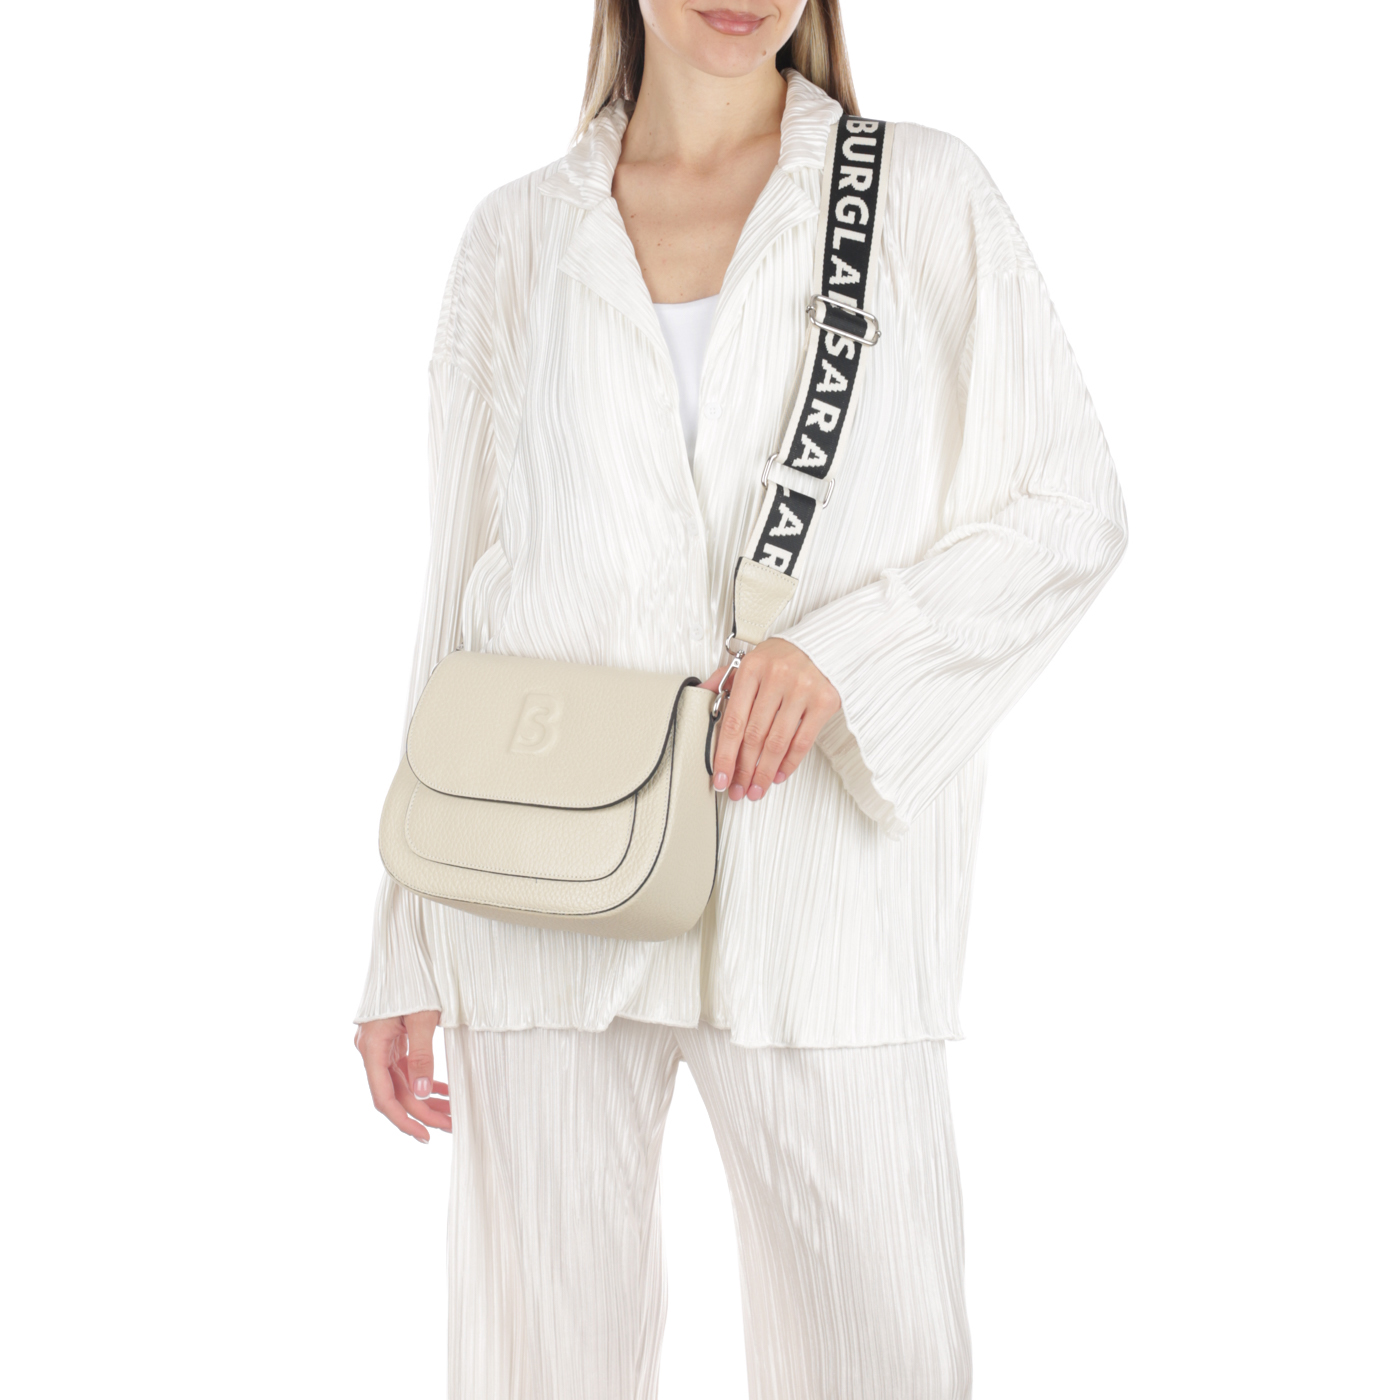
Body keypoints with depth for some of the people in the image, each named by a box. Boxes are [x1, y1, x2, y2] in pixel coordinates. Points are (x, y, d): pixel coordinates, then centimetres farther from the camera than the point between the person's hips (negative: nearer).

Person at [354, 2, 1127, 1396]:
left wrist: (845, 649, -14)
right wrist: (405, 950, 8)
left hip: (818, 876, -1)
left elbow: (1071, 510, 5)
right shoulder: (519, 237, 10)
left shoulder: (927, 197, 6)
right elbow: (459, 600, 11)